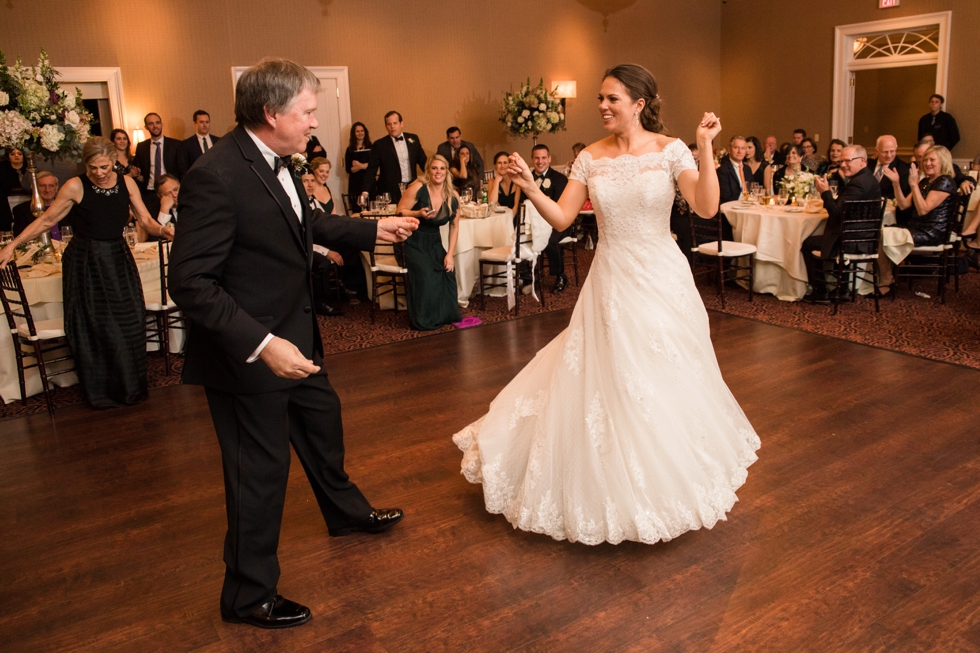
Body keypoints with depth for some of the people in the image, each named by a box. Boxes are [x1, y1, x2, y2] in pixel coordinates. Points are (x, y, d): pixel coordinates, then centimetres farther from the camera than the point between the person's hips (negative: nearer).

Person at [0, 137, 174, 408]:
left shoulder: (126, 182, -1)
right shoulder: (75, 186, -10)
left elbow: (145, 220, 2)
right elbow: (46, 220, -3)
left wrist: (161, 230, -20)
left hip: (118, 262, 3)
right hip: (85, 264, -3)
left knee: (128, 326, 5)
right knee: (93, 329, 5)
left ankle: (130, 388, 22)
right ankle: (100, 393, 19)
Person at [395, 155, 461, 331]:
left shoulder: (453, 198, -5)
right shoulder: (418, 188, -17)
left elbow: (454, 226, 5)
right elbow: (400, 212, -13)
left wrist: (450, 254, -2)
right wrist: (419, 214, -31)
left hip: (433, 242, 4)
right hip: (411, 241, -4)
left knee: (448, 270, -17)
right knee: (425, 274, -24)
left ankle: (447, 315, 4)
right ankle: (423, 321, -6)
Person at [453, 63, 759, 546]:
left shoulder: (670, 150, -6)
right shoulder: (591, 158, 2)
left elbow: (706, 207, -17)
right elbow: (562, 218, -1)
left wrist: (706, 149, -24)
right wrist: (529, 187, -15)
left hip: (661, 281, -2)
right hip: (611, 283, 2)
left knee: (665, 382, 8)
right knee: (605, 381, 7)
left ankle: (672, 479, 32)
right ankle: (612, 485, 26)